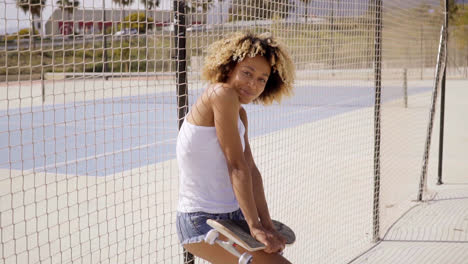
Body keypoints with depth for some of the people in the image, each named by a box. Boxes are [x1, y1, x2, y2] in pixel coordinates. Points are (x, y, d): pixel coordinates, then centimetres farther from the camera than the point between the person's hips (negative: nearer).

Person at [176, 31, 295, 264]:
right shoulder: (222, 93, -18)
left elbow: (251, 170, 3)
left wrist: (267, 226, -3)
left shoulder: (240, 114, 10)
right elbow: (237, 166, -20)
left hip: (230, 218, 10)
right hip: (201, 223, -10)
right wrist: (255, 225, -18)